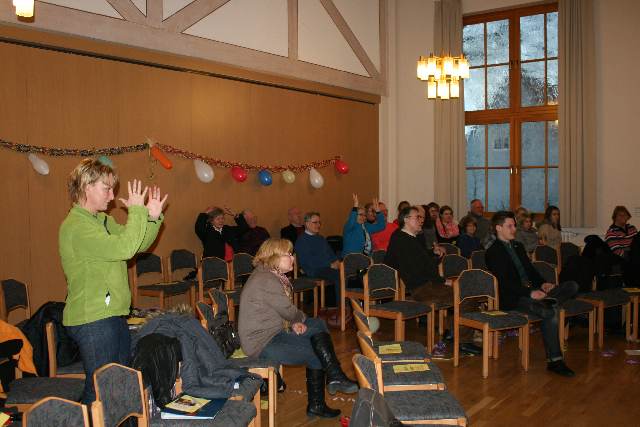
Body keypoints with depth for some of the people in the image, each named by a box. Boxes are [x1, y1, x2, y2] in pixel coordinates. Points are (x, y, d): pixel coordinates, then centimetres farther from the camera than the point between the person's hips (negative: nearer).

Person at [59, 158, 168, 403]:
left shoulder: (103, 220, 14)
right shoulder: (76, 226, -18)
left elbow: (137, 245, 15)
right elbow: (124, 248, -29)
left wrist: (153, 218, 1)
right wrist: (138, 212, -19)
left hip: (113, 315, 10)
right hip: (92, 320, -10)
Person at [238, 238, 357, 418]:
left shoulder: (271, 275, 9)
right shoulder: (267, 281, -23)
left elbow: (283, 309, 14)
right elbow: (289, 311, -18)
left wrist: (294, 322, -5)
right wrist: (301, 320, 4)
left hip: (273, 331, 10)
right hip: (262, 343, -10)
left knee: (319, 325, 4)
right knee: (315, 355, -8)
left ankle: (334, 377, 4)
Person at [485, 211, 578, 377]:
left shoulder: (518, 246, 22)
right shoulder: (493, 252, -5)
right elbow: (504, 282, -15)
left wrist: (542, 284, 0)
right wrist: (530, 293, -22)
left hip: (532, 290, 8)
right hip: (513, 298, -8)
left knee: (572, 286, -6)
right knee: (550, 313, -30)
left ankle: (547, 301, -30)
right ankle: (554, 360, -24)